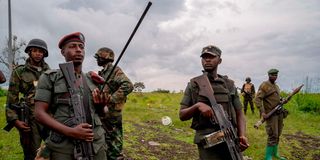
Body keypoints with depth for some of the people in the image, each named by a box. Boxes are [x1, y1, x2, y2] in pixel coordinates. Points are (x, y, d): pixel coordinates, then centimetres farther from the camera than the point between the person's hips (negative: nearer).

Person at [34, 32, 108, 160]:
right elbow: (40, 113, -7)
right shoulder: (49, 78, -1)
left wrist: (102, 105, -5)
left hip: (96, 144, 4)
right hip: (63, 147, -4)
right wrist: (70, 131, -19)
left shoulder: (92, 80, 11)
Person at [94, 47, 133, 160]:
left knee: (114, 147, -3)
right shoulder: (102, 73, 18)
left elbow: (128, 86, -25)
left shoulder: (114, 70, -9)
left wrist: (111, 99, -24)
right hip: (102, 115, 9)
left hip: (111, 115, -9)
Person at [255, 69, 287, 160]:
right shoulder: (264, 85, -10)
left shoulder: (276, 86, 16)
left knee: (277, 135, 13)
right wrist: (262, 112, -26)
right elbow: (257, 99, -17)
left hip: (279, 113, 8)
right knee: (273, 136, -10)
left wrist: (283, 101, 3)